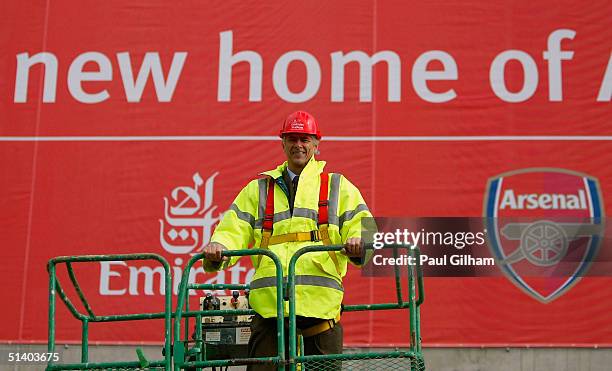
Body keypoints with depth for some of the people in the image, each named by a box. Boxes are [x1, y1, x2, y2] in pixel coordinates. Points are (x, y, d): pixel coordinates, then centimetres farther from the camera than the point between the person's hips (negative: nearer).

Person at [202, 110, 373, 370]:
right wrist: (218, 247, -9)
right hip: (268, 299, 1)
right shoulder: (258, 188, 22)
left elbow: (360, 226, 10)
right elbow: (235, 228, 14)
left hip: (320, 298, -1)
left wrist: (357, 243, -14)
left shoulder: (337, 186, 18)